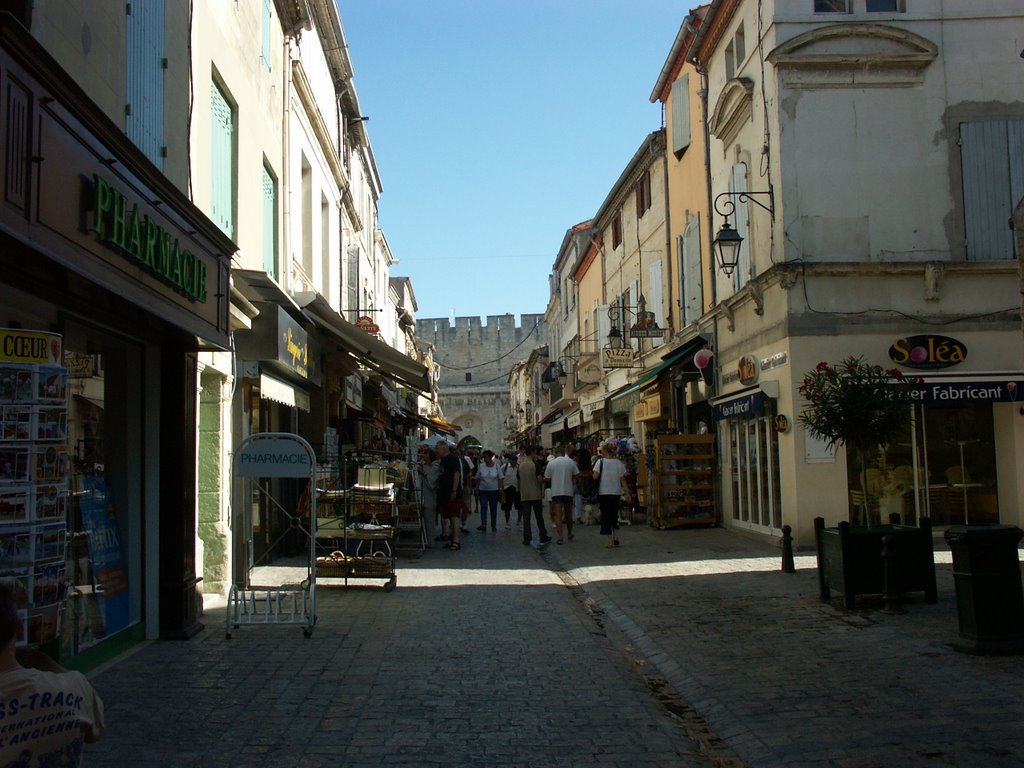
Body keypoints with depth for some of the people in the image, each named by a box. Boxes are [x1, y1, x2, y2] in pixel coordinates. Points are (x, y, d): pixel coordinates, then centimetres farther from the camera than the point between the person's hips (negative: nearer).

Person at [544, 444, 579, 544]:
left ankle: (560, 537, -12)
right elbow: (577, 475, 2)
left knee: (558, 515, -2)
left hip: (556, 492, -2)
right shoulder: (570, 462, 0)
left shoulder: (551, 463, -2)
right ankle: (570, 534, 30)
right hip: (568, 491, 2)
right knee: (568, 515, 16)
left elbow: (547, 479, 2)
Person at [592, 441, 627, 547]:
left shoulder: (601, 461, -7)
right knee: (614, 515, 17)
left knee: (606, 516, 3)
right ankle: (616, 538, 8)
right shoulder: (618, 462, 2)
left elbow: (595, 476, -15)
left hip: (604, 492, -3)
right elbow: (622, 479, 1)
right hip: (616, 492, 3)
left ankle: (610, 541, 0)